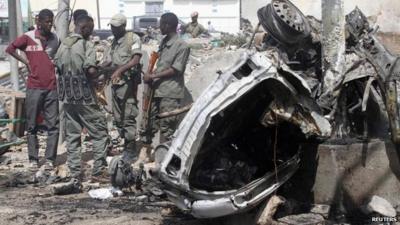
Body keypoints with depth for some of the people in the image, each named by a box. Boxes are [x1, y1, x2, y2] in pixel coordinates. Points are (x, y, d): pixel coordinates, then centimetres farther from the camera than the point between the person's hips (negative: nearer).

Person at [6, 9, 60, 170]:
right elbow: (10, 49, 2)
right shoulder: (28, 37, -1)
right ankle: (33, 159, 11)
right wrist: (26, 61, -3)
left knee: (53, 125, -1)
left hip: (51, 88, 2)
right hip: (34, 88, -2)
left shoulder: (55, 39, 7)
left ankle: (50, 158, 4)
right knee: (32, 125, 3)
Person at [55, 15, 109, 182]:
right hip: (84, 96, -7)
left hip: (67, 96, 7)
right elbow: (91, 70, -23)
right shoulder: (86, 45, -12)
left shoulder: (63, 45, 10)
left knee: (72, 135, 11)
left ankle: (74, 173, 13)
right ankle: (98, 171, 1)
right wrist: (96, 74, -3)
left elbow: (58, 68, 13)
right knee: (99, 132, 3)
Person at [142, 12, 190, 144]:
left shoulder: (181, 45, -11)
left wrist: (153, 76, -11)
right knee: (149, 120, 14)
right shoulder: (164, 42, 13)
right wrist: (150, 76, 5)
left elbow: (176, 70, -13)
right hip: (156, 89, 8)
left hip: (170, 93, -8)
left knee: (167, 127, -3)